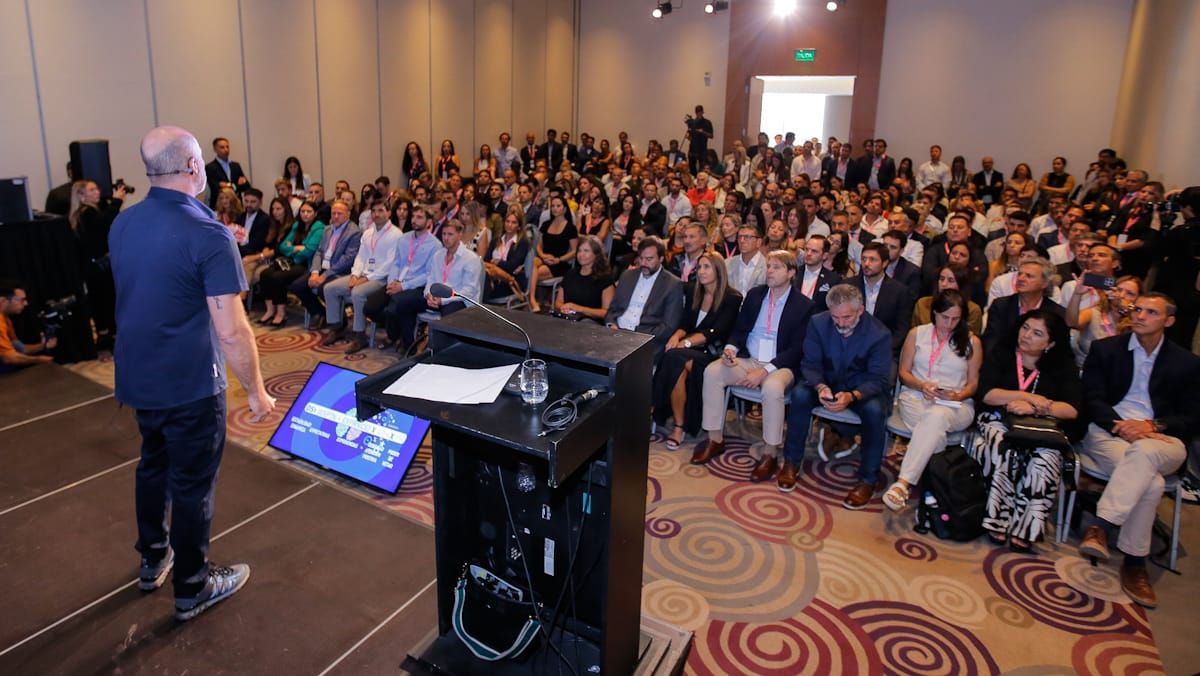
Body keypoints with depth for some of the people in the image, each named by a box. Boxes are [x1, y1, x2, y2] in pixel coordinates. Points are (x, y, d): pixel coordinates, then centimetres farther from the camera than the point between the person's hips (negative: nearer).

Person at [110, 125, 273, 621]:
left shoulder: (121, 225, 1)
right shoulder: (208, 235, -22)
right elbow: (231, 332, -24)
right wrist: (257, 392, -13)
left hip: (137, 377, 7)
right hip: (190, 384, -7)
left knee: (153, 464, 25)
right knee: (192, 484, 8)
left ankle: (152, 559, 43)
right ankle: (191, 588, 24)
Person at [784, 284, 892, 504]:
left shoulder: (880, 334, -19)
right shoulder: (818, 323, -12)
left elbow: (878, 380, -19)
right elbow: (810, 364, -9)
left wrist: (852, 396, -39)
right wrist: (821, 387, -32)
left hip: (864, 388, -2)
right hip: (828, 382, 2)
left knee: (874, 409, -34)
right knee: (799, 394, -27)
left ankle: (868, 478, -17)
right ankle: (792, 462, -12)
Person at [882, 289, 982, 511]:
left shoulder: (972, 342, 11)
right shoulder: (917, 334, 12)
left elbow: (973, 384, 12)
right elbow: (904, 373, 12)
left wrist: (958, 396, -11)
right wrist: (921, 385, -9)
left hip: (956, 405, -1)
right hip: (915, 397, 1)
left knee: (936, 417, -40)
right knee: (935, 429, -38)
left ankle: (903, 483, -47)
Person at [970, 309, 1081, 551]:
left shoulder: (1063, 365, 10)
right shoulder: (1002, 354, 9)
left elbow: (1072, 409, -5)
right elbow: (986, 393, -6)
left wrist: (1033, 408, -18)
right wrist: (1029, 397, -13)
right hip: (999, 421, -1)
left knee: (1044, 459, -33)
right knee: (1005, 451, -35)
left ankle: (1024, 530, -26)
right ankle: (998, 521, -26)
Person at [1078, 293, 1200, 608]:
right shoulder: (1104, 349, 14)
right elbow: (1092, 401, 5)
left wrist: (1152, 426, -12)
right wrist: (1118, 425, -15)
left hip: (1163, 441, 0)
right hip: (1108, 432, 0)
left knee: (1143, 452, -40)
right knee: (1150, 484, -33)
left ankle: (1101, 527, -42)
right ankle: (1134, 562, -29)